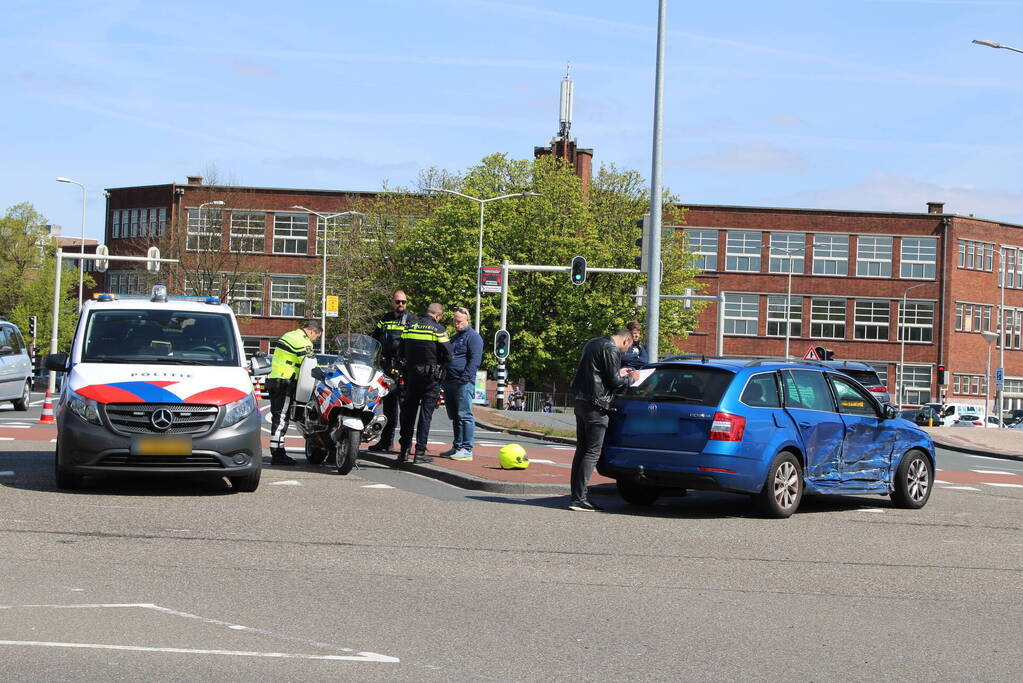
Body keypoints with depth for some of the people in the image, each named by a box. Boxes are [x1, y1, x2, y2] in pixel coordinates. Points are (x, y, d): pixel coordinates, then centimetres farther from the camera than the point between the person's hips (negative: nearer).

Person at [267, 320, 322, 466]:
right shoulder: (303, 342, -11)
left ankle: (278, 452, 17)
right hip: (286, 383, -10)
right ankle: (277, 455, -10)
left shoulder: (287, 336, 20)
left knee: (278, 417, 13)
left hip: (274, 379, 10)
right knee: (281, 418, -9)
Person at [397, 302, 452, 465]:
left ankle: (404, 449, 12)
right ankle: (420, 452, -2)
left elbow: (400, 353, 9)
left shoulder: (410, 326, 6)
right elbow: (448, 355, -10)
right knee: (426, 413, 0)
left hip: (411, 374, 4)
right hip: (431, 377, -4)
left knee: (408, 411, 12)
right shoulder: (438, 329, -9)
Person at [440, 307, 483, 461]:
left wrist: (464, 378, -20)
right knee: (455, 417, 10)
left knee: (464, 415, -11)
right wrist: (443, 381, 21)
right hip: (449, 383, 9)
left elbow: (475, 360, -13)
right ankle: (457, 447, 14)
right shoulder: (454, 337, 25)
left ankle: (467, 449, -12)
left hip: (464, 384, -9)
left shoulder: (473, 337, -4)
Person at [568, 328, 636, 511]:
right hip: (596, 405, -9)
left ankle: (576, 496, 12)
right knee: (592, 452, -7)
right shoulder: (611, 350, -12)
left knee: (581, 450, 12)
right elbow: (614, 381, -13)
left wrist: (619, 373, 27)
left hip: (581, 401, 10)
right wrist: (630, 378, 4)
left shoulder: (592, 343, 18)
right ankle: (579, 499, -11)